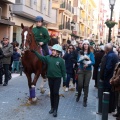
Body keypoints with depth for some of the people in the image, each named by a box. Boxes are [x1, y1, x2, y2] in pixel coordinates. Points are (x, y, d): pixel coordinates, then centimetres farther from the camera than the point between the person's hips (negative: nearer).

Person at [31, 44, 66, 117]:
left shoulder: (61, 60, -9)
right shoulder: (48, 57, 1)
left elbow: (63, 70, -5)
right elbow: (41, 57, 0)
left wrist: (64, 80, -5)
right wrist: (34, 52, -11)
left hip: (57, 78, -4)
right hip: (50, 78, 4)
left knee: (56, 93, -3)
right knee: (51, 93, 12)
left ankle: (55, 109, 2)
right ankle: (52, 107, 24)